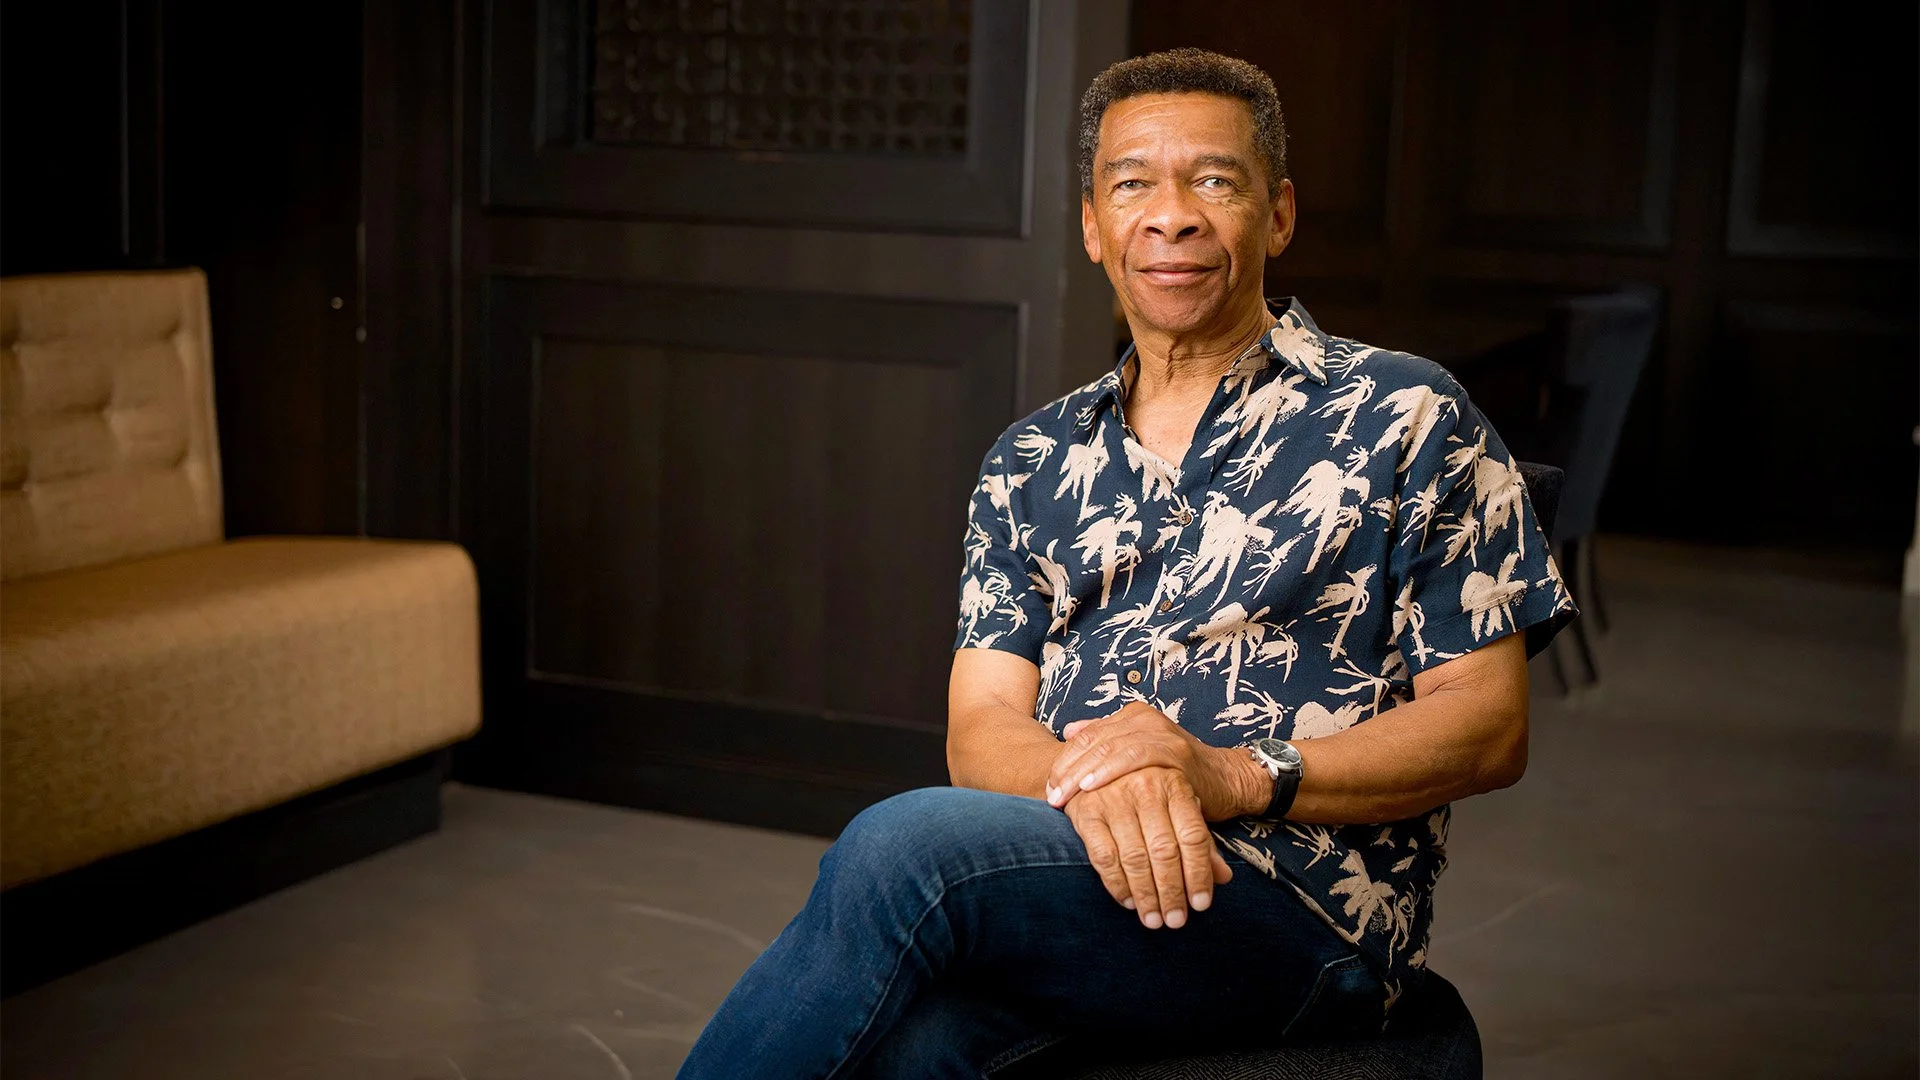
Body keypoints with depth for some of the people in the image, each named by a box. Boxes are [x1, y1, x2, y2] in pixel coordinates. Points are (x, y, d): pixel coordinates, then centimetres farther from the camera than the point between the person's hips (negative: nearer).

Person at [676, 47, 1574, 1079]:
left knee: (905, 848, -30)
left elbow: (1489, 728, 1)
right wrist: (1086, 774, -15)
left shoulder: (1403, 420, 7)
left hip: (1300, 902, -3)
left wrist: (1237, 776, -14)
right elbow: (980, 730, 10)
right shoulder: (1033, 462, 20)